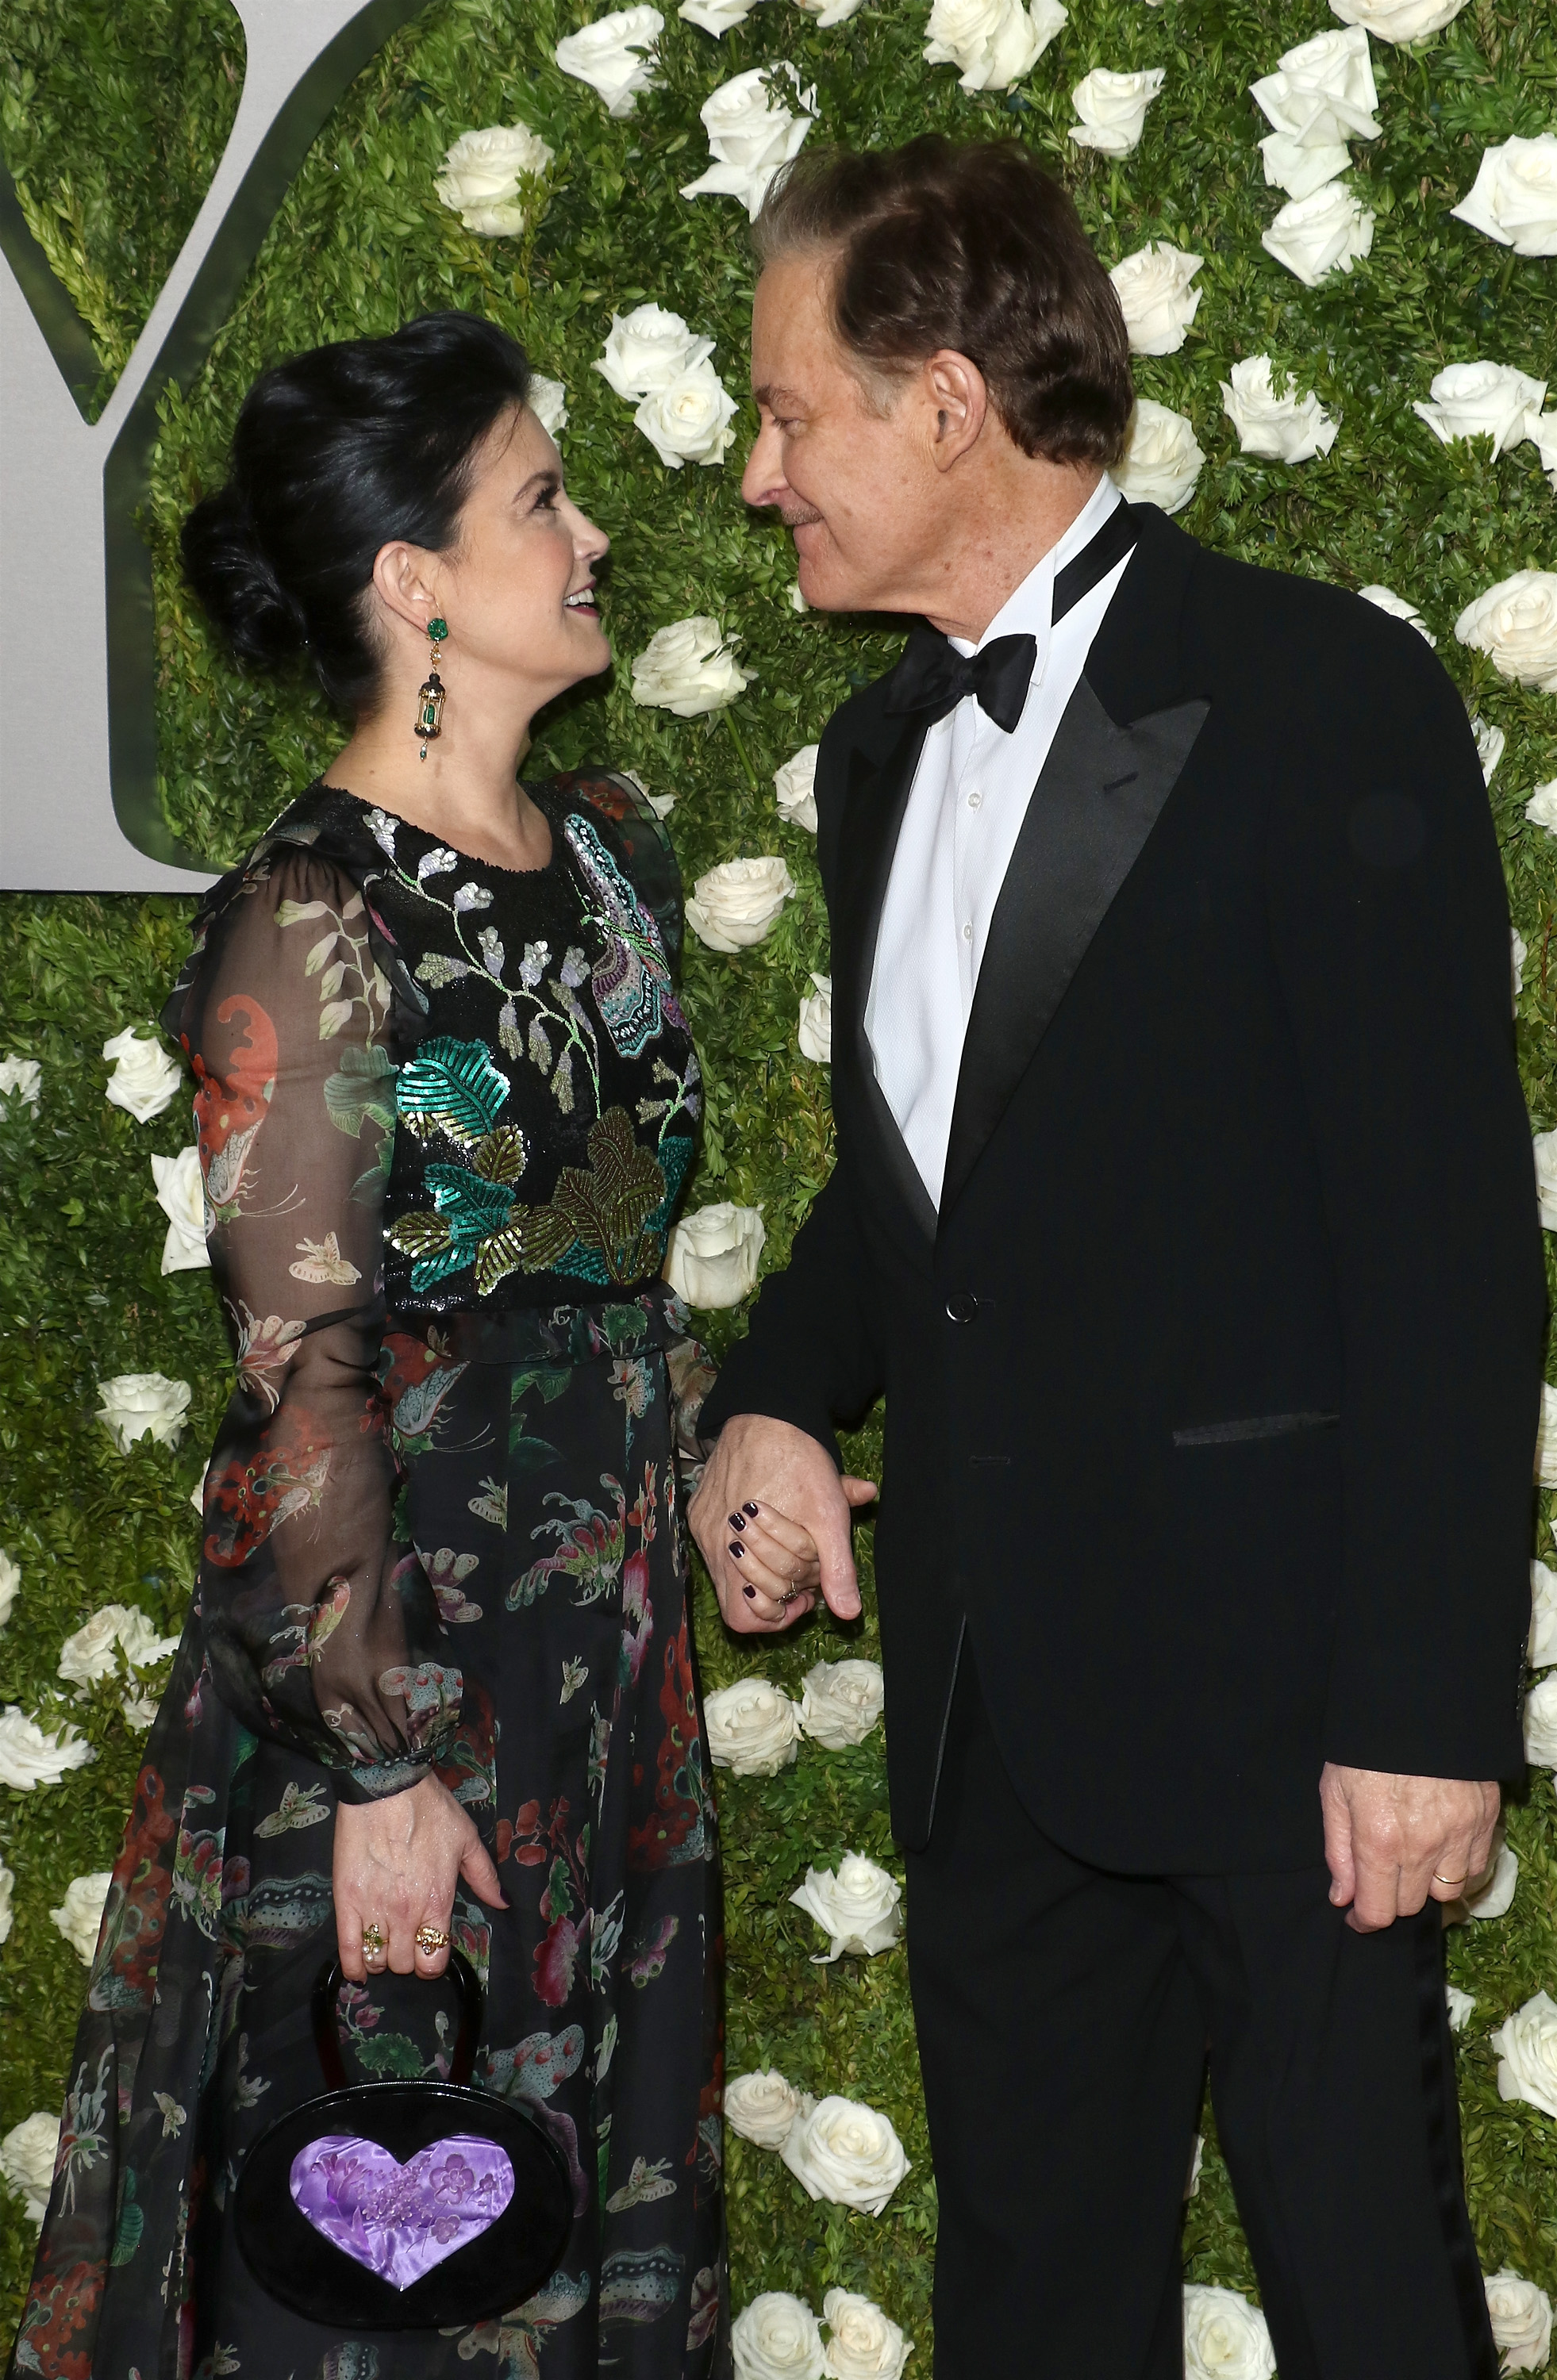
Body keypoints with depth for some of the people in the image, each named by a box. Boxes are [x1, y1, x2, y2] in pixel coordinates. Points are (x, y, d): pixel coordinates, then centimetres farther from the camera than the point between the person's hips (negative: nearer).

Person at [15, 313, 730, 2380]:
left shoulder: (608, 852, 6)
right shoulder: (313, 924, -18)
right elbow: (301, 1381, -18)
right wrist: (381, 1763, -18)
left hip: (611, 1644, 7)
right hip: (395, 1648, -7)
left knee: (606, 2151, 18)